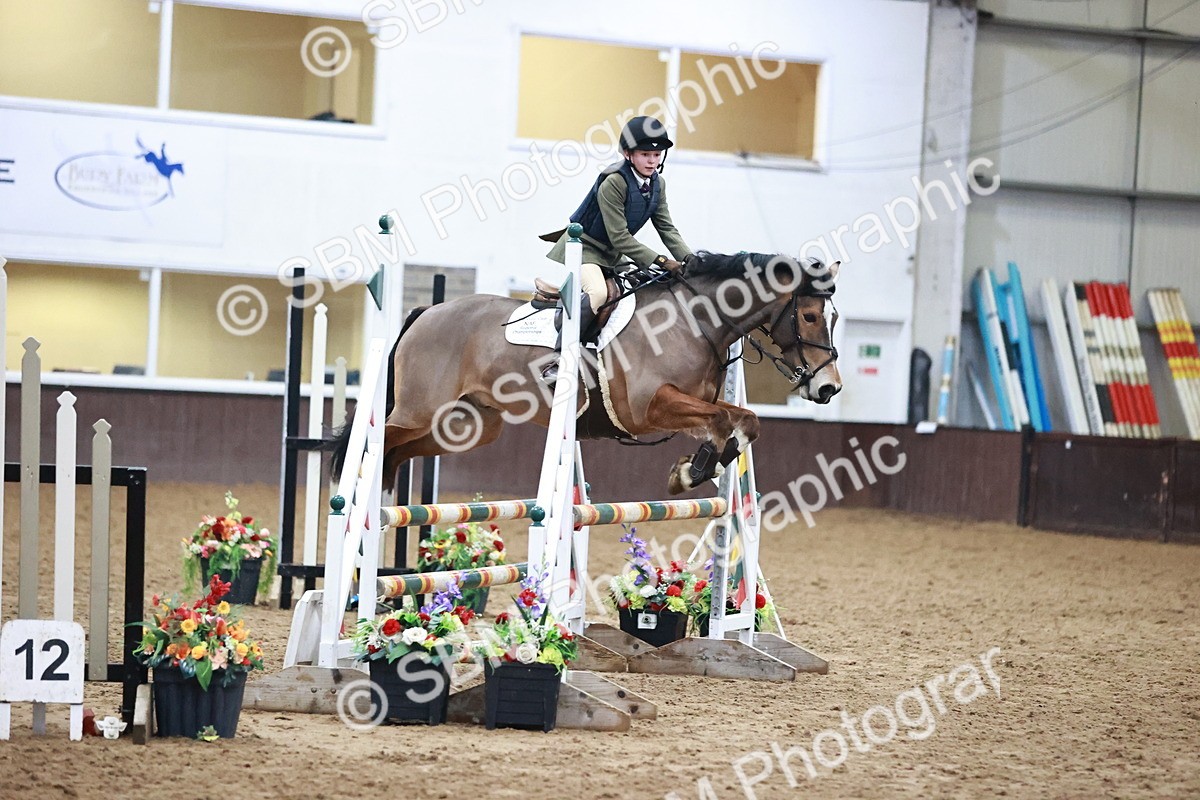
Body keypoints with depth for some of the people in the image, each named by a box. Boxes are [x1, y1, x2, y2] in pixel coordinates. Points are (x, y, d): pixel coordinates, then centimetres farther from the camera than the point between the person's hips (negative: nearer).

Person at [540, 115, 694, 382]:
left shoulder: (657, 184, 2)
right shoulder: (613, 183, -23)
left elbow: (667, 228, 1)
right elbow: (620, 237, -25)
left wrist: (690, 259, -15)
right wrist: (659, 261, -29)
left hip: (612, 255, 10)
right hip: (583, 246, -9)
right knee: (597, 292, -34)